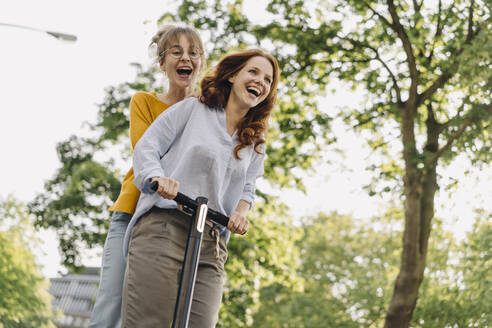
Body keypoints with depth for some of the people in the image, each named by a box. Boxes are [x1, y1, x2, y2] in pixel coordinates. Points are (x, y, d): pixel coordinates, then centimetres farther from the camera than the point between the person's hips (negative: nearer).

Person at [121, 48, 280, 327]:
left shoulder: (255, 144, 24)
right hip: (162, 226, -4)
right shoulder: (192, 109, 11)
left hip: (211, 243, 5)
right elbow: (147, 147, 6)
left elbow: (247, 189, 19)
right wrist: (157, 178, -15)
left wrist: (241, 211, -5)